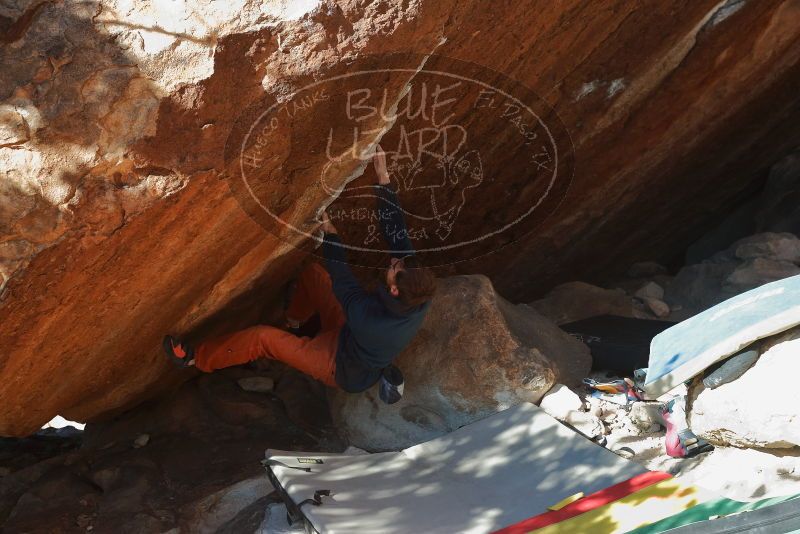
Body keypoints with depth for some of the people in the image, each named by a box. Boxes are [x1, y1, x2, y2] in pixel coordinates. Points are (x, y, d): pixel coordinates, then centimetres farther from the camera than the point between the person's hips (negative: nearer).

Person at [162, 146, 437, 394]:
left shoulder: (367, 318, -45)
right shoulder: (420, 297, -28)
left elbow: (341, 282, -26)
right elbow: (397, 232, -24)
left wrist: (329, 233, -15)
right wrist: (383, 178, -25)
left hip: (341, 371, -6)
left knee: (264, 337, -11)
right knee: (312, 273, 6)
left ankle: (196, 358, 12)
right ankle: (292, 320, 35)